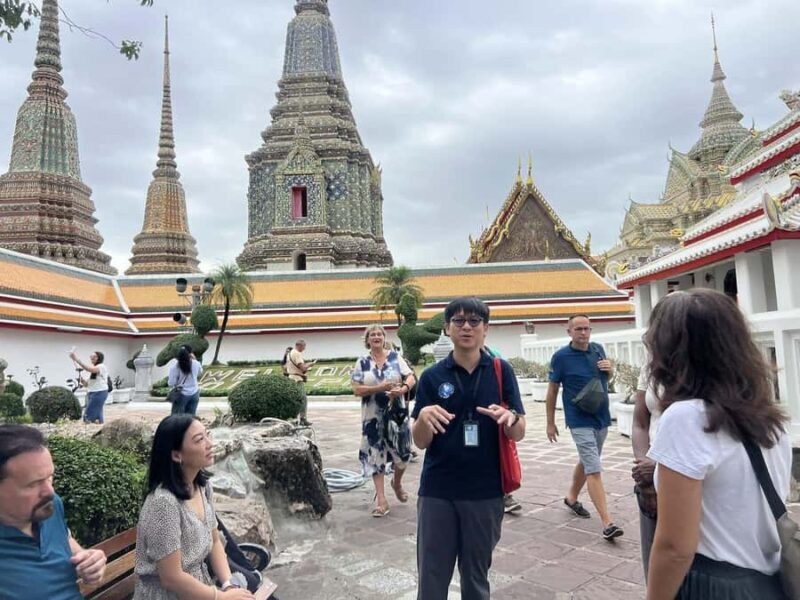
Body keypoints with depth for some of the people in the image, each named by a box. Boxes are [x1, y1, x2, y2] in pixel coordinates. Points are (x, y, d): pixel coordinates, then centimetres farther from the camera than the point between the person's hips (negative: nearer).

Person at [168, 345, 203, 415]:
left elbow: (171, 383, -13)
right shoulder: (196, 363, -5)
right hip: (194, 394, 4)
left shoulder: (175, 365, -15)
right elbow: (200, 373, 19)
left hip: (181, 395, -4)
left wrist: (168, 378, 8)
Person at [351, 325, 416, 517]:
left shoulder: (395, 357, 2)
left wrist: (402, 389, -24)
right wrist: (379, 388, -19)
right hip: (373, 416, 0)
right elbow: (357, 389, -7)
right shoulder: (362, 363, 0)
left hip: (397, 413, 1)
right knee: (376, 454, 1)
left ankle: (397, 483, 37)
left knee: (402, 451, 7)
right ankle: (381, 499, 8)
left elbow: (411, 378, -3)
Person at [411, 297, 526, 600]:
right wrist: (424, 417, -24)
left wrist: (510, 418, -24)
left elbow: (519, 433, -2)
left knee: (476, 575, 17)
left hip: (485, 492, 0)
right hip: (437, 491, 0)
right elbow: (420, 441, -2)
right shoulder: (432, 376, -2)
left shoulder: (501, 371, -2)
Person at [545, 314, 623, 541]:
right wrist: (550, 423, -3)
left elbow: (608, 376, 19)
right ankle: (607, 523, -9)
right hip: (580, 422, -6)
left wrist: (609, 368, -6)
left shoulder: (598, 349, 2)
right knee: (594, 470, -11)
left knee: (586, 462, 21)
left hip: (602, 418, 6)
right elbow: (552, 390, -5)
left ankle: (572, 498, 42)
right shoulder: (561, 357, -13)